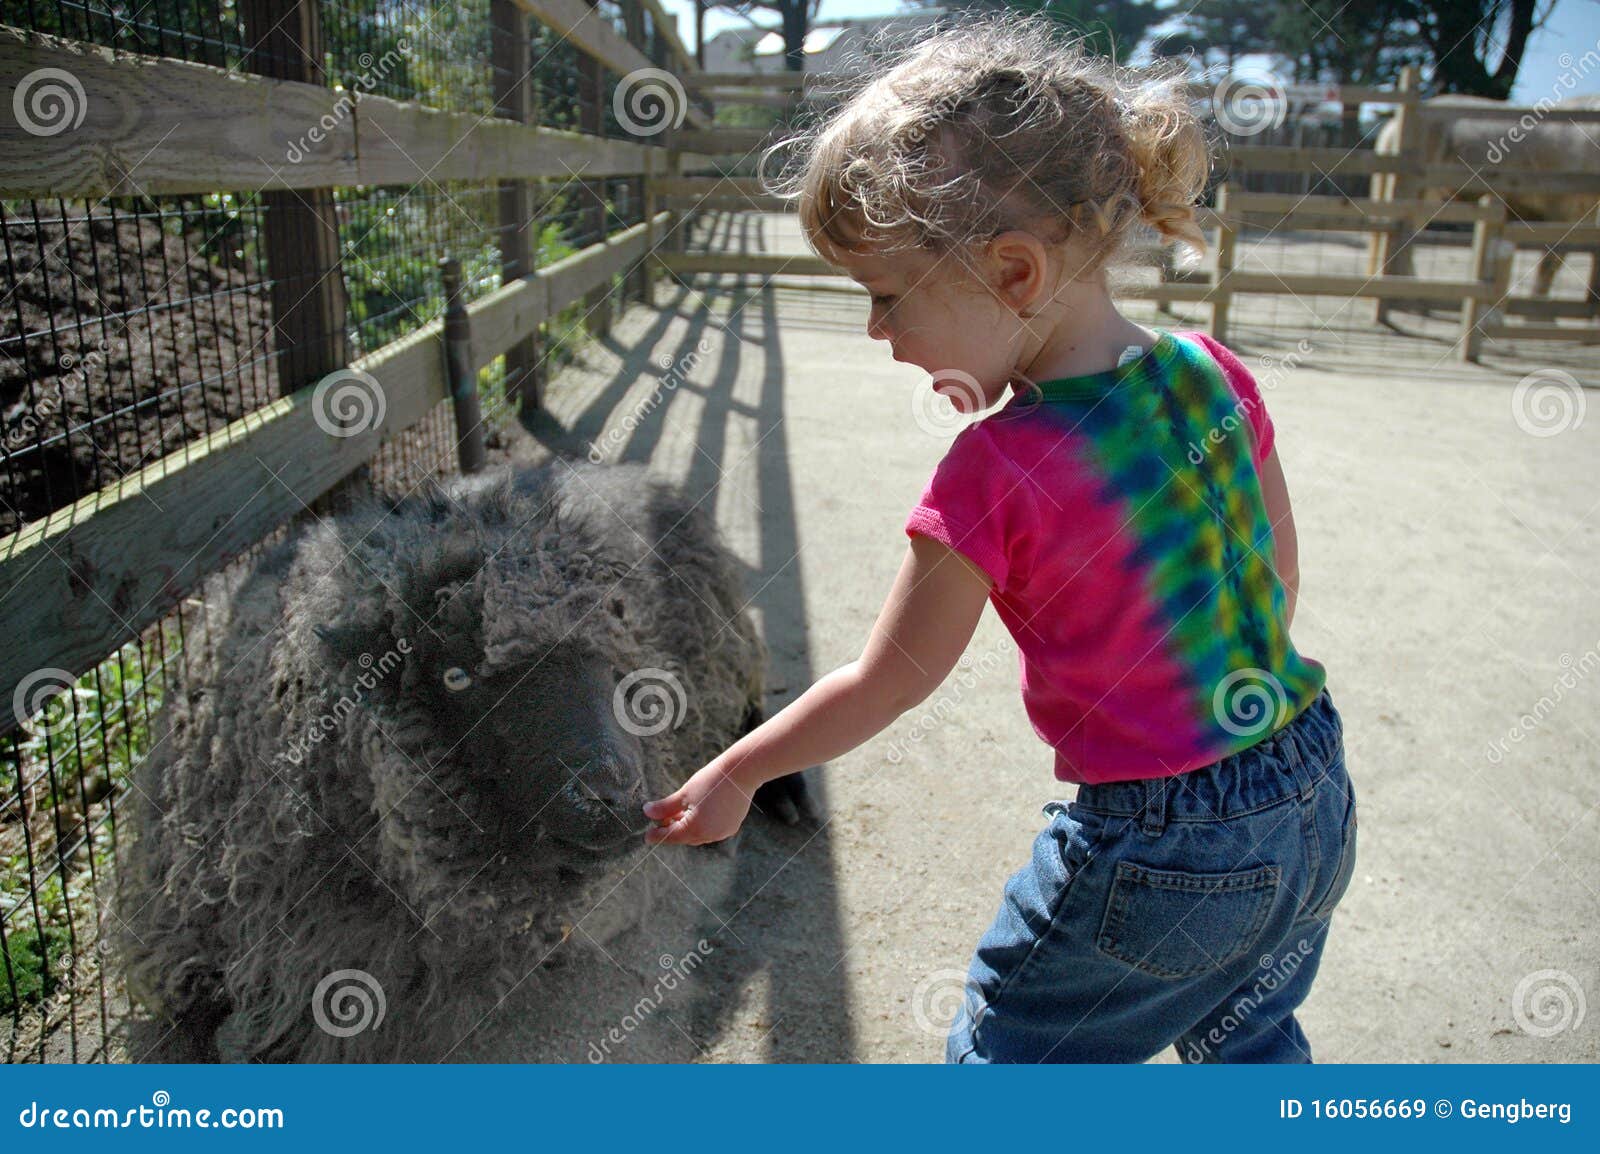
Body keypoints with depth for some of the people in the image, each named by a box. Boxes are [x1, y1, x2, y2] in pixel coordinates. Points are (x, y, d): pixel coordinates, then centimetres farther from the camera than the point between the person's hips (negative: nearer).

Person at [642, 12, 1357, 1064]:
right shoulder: (1214, 373, -6)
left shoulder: (996, 475, -23)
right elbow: (1280, 578, 6)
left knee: (1004, 1054, 18)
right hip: (1316, 800, 7)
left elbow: (885, 685, -12)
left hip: (1159, 860, -7)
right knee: (1250, 1036, 33)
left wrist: (733, 775, 3)